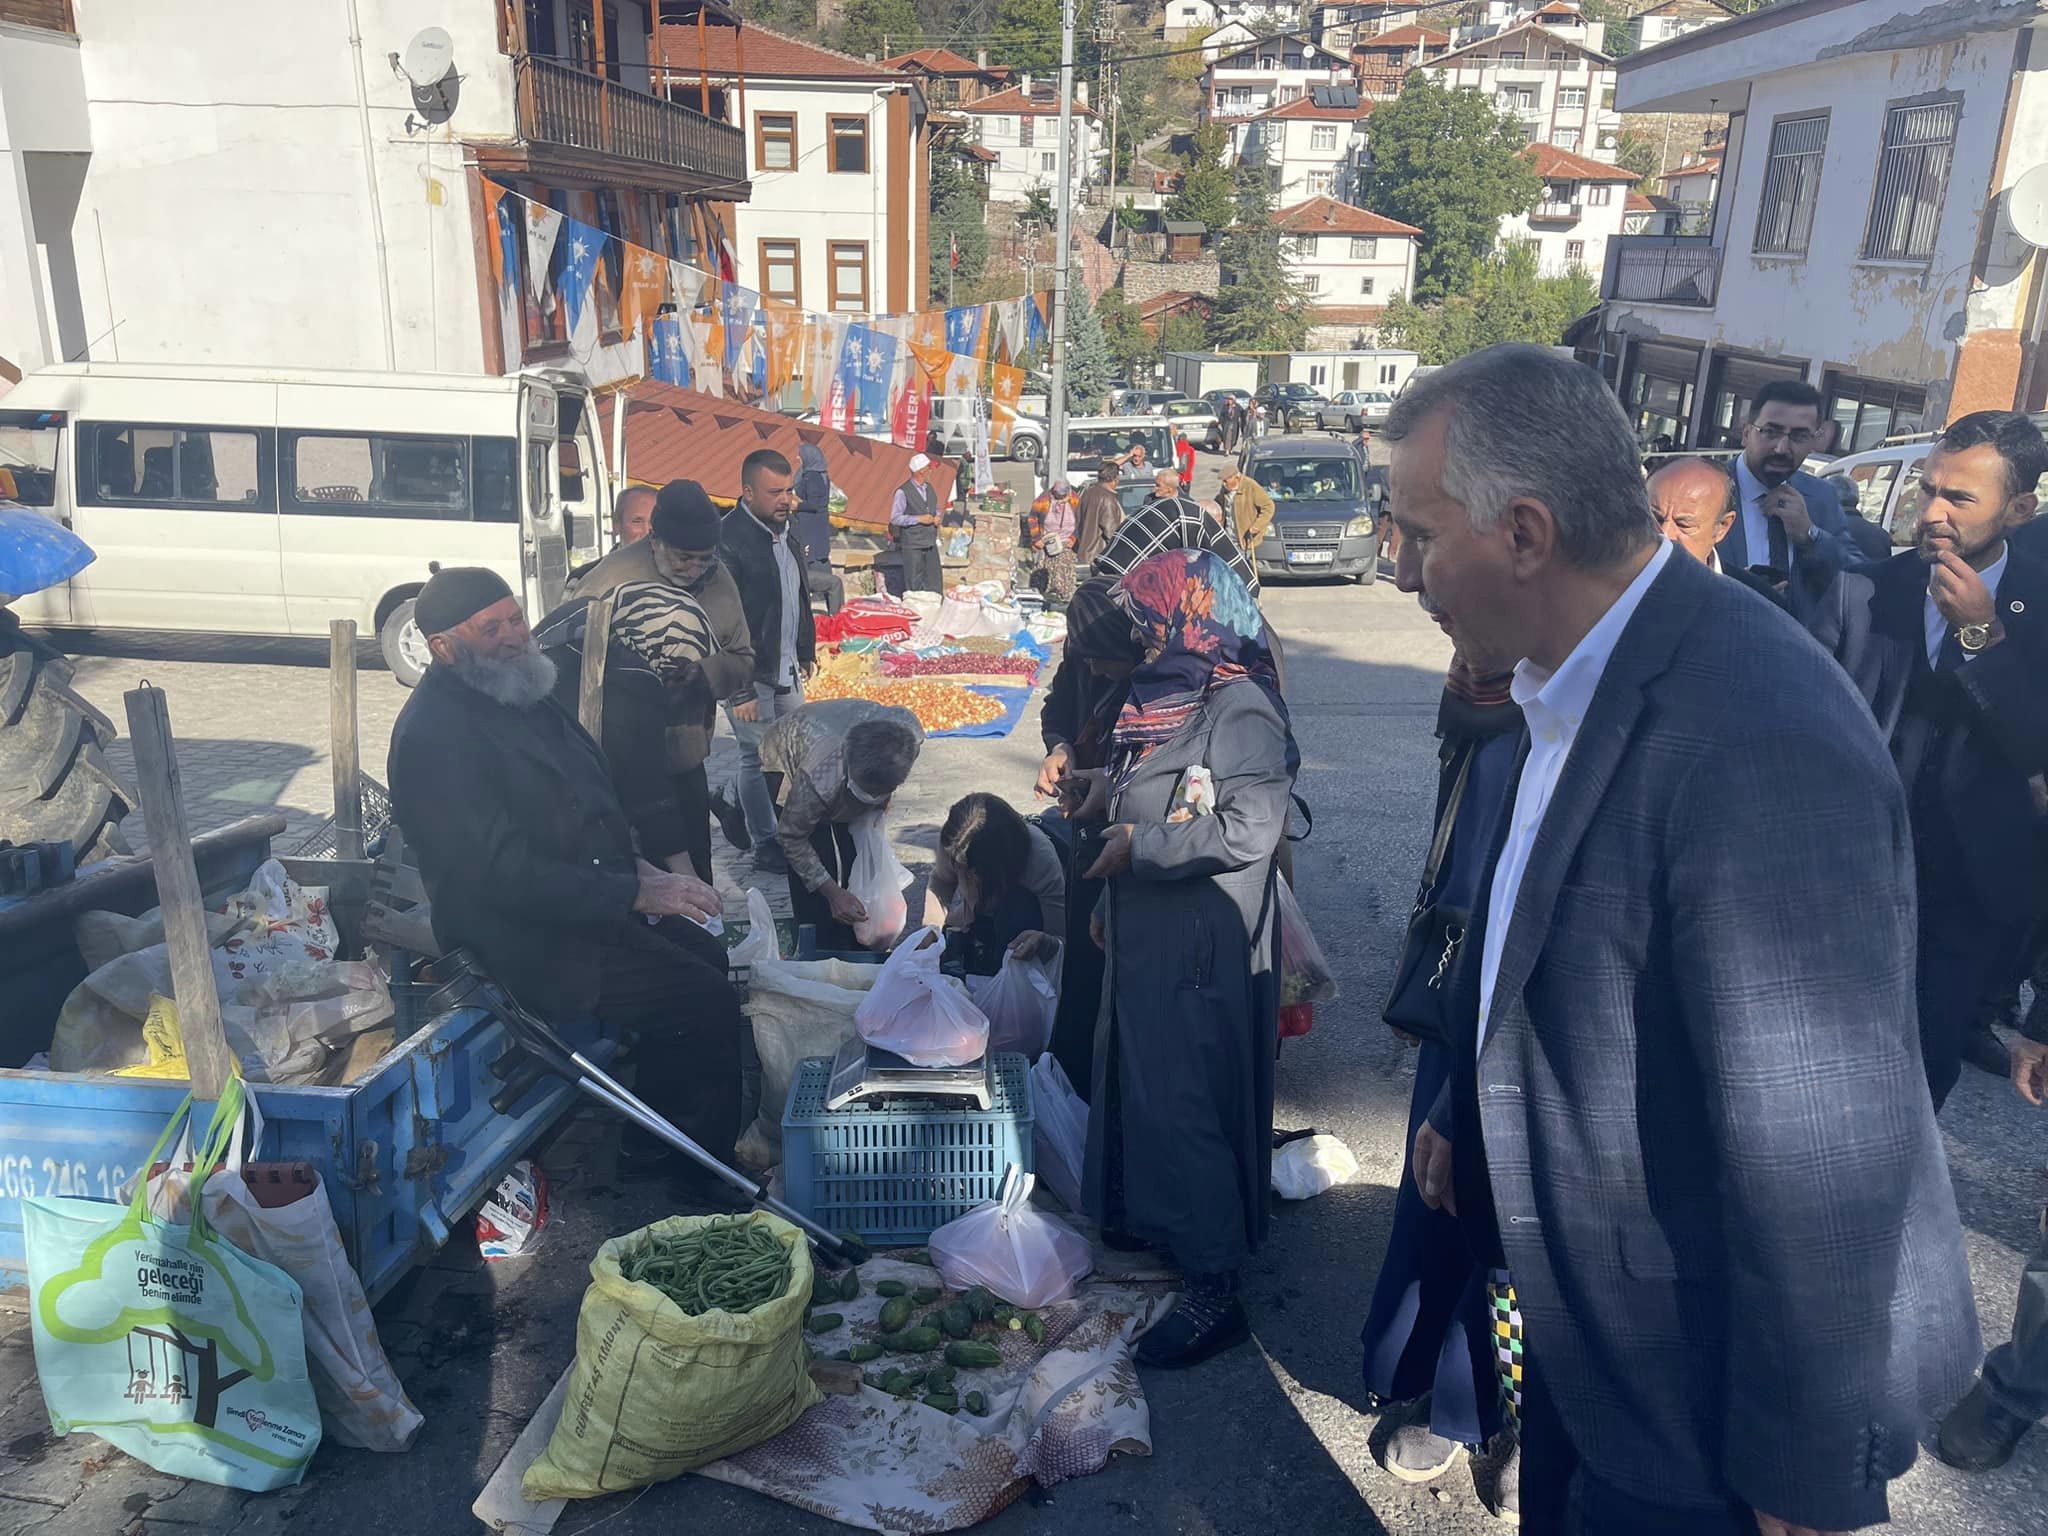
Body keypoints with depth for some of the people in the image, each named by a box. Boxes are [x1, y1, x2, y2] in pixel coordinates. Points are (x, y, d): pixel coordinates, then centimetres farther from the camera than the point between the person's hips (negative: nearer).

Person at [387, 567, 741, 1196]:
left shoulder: (519, 691, 9)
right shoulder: (434, 736, -22)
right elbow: (506, 875, -26)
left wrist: (636, 866, 4)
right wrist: (637, 894, -24)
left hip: (600, 901, 10)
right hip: (537, 942, -10)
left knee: (718, 965, 6)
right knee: (709, 1003, -14)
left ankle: (654, 1142, 20)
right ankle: (708, 1175, 5)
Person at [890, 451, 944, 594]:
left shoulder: (929, 488, 10)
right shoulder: (903, 492, -12)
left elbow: (936, 508, 24)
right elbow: (895, 518, -13)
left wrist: (937, 518, 1)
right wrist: (919, 519, -19)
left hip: (931, 543, 7)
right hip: (912, 546, -7)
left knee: (934, 582, 8)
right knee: (914, 584, 0)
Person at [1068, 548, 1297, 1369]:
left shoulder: (1241, 708, -18)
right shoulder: (1163, 693, 10)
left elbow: (1248, 832, -26)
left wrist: (1139, 845, -19)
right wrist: (1109, 900, 21)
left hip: (1202, 946, -9)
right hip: (1145, 933, 9)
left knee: (1185, 1102, -6)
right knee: (1134, 1082, 20)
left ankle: (1215, 1286, 5)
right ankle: (1144, 1216, 39)